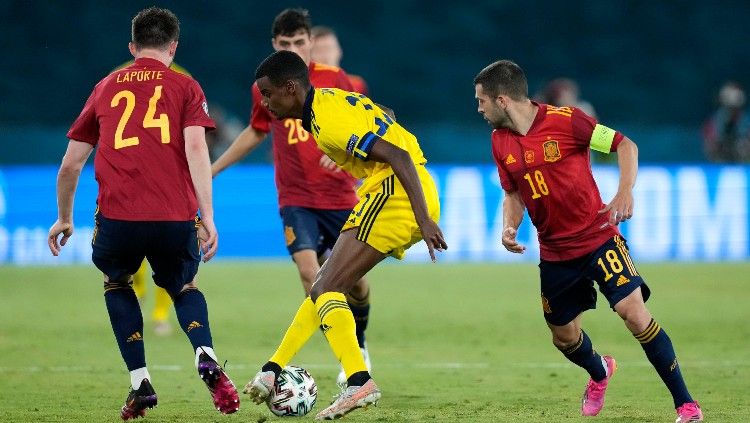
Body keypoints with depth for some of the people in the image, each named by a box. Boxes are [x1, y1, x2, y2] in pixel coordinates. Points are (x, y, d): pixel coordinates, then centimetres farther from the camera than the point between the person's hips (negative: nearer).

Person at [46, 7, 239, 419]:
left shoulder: (105, 88, 19)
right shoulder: (185, 87, 12)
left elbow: (71, 162, 20)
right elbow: (195, 147, -5)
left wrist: (64, 218, 33)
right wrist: (207, 216, -9)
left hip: (117, 216, 0)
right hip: (176, 217, 0)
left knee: (117, 285, 30)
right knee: (184, 287, 27)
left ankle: (140, 384, 15)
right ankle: (206, 357, -3)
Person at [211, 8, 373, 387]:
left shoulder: (335, 80, -5)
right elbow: (256, 132, 21)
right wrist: (212, 169, 23)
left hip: (340, 197, 0)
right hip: (295, 200, 0)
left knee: (355, 281, 5)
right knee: (310, 273, -20)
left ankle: (359, 342, 36)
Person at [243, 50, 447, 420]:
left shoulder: (329, 120, -17)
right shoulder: (329, 100, 15)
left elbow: (398, 156, -23)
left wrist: (425, 221, -26)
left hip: (395, 194, -10)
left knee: (326, 289, -13)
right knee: (325, 287, 15)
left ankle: (359, 383, -24)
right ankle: (273, 371, 19)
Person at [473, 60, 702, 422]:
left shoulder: (564, 120, -16)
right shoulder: (501, 141, 2)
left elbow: (625, 145, -11)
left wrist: (625, 193, -25)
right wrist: (509, 228, -5)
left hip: (598, 238, -6)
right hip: (555, 253, 6)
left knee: (634, 312, -19)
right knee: (563, 337, 12)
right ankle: (599, 373, 48)